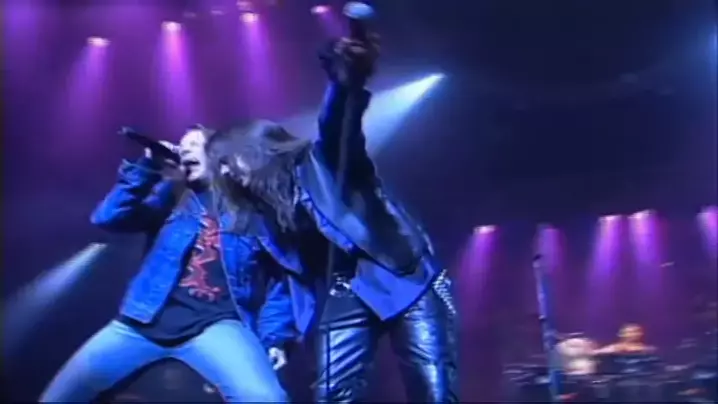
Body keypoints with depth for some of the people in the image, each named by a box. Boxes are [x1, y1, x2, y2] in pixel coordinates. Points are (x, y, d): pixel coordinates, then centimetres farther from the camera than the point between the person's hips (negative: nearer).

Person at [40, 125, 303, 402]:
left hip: (215, 324, -4)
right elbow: (107, 218, 6)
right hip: (145, 321, 4)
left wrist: (274, 338, -5)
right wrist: (147, 167, -2)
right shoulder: (171, 195, 18)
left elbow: (282, 277, 6)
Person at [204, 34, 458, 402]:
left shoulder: (319, 161, 3)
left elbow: (335, 126, -18)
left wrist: (347, 82, -40)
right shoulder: (263, 212, 21)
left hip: (402, 275, -5)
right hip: (345, 294, 5)